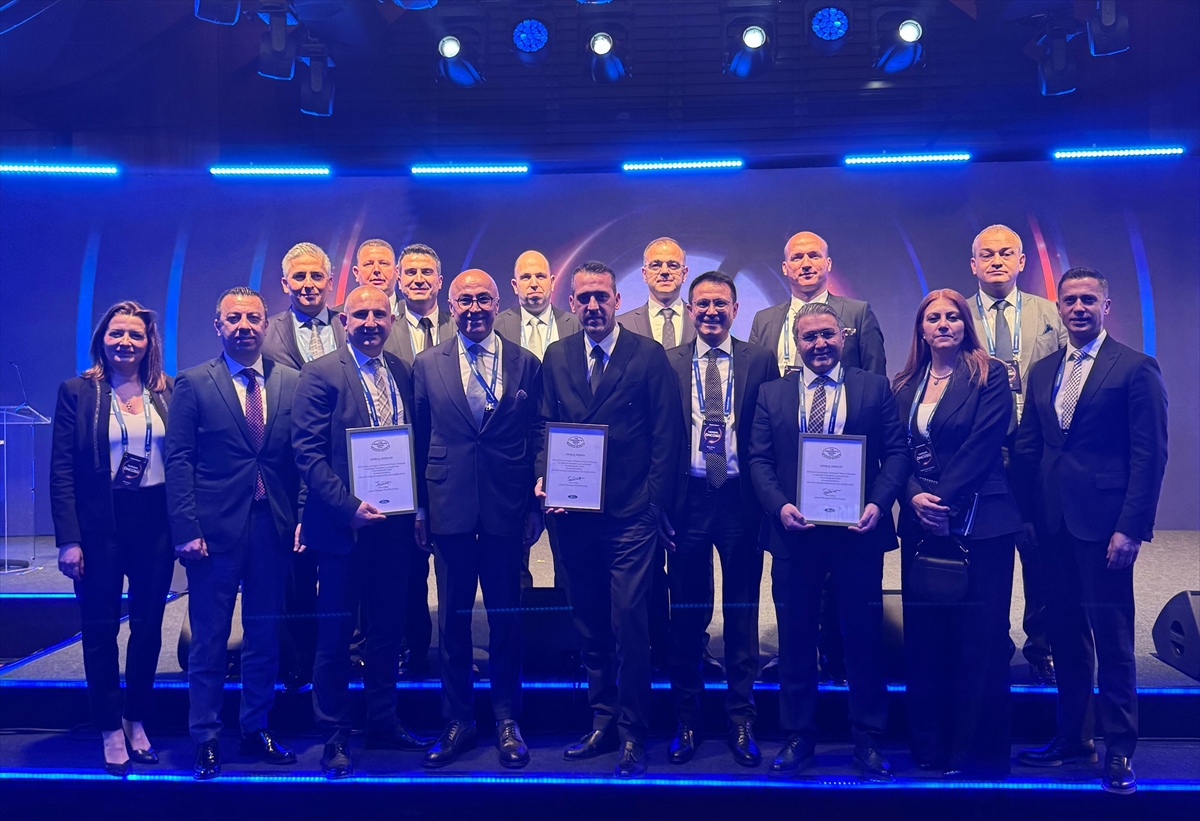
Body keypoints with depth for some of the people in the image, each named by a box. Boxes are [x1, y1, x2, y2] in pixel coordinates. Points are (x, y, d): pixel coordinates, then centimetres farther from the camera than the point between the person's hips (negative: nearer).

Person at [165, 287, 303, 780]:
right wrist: (186, 529, -11)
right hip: (216, 529, -3)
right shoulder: (194, 383, 0)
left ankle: (256, 730, 27)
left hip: (273, 528, 3)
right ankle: (206, 740, 19)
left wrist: (304, 517, -2)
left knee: (265, 636, 12)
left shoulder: (290, 383, 7)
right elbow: (178, 460, -4)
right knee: (209, 640, 6)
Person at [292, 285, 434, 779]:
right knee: (336, 633, 6)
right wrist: (348, 507, -19)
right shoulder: (321, 374, -7)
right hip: (344, 524, -5)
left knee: (387, 629, 15)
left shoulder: (402, 373, 9)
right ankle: (334, 736, 20)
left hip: (395, 523, 5)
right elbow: (308, 453, -12)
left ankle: (383, 723, 30)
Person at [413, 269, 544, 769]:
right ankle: (458, 722, 23)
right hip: (450, 509, 1)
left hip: (506, 509, 0)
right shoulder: (427, 365, 6)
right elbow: (420, 440, 7)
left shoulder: (526, 364, 4)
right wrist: (419, 506, 3)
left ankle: (507, 721, 23)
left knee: (506, 619, 8)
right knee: (452, 619, 9)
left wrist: (536, 506, 0)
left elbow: (538, 439, 4)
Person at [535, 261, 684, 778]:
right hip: (575, 513, 4)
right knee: (590, 624, 13)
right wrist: (544, 476, -4)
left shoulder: (649, 356, 0)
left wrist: (657, 502, -7)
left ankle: (632, 735, 10)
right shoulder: (556, 357, 10)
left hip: (632, 514, -4)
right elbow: (545, 426, 13)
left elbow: (666, 434, -2)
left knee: (629, 623, -4)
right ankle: (602, 722, 27)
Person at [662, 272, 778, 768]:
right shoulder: (668, 363, 5)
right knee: (687, 615, 9)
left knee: (742, 613, 8)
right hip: (688, 499, 0)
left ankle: (741, 722, 21)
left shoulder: (760, 361, 4)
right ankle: (686, 721, 23)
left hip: (741, 499, 0)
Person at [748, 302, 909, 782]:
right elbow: (759, 459, 3)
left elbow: (896, 452, 1)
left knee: (864, 636, 7)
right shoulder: (772, 394, 8)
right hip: (794, 532, 1)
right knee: (795, 638, 9)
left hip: (858, 530, -1)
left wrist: (878, 503, -14)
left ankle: (867, 741, 21)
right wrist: (780, 506, -12)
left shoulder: (875, 388, 6)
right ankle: (798, 738, 22)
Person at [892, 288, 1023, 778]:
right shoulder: (904, 385, 12)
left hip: (979, 521, -4)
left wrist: (943, 501, -16)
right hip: (920, 523, 4)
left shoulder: (989, 376, 0)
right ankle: (929, 747, 19)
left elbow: (982, 446, -10)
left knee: (980, 636, 0)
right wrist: (915, 497, -10)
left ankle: (978, 754, 12)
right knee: (923, 636, 7)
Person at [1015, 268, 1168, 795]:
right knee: (1065, 633, 13)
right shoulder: (1042, 371, 13)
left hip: (1103, 522, -5)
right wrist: (1029, 515, 6)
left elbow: (1150, 454, -8)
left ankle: (1119, 750, 14)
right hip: (1053, 524, 5)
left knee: (1112, 638, 1)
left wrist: (1131, 528, -14)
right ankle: (1072, 737, 25)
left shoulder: (1136, 369, -3)